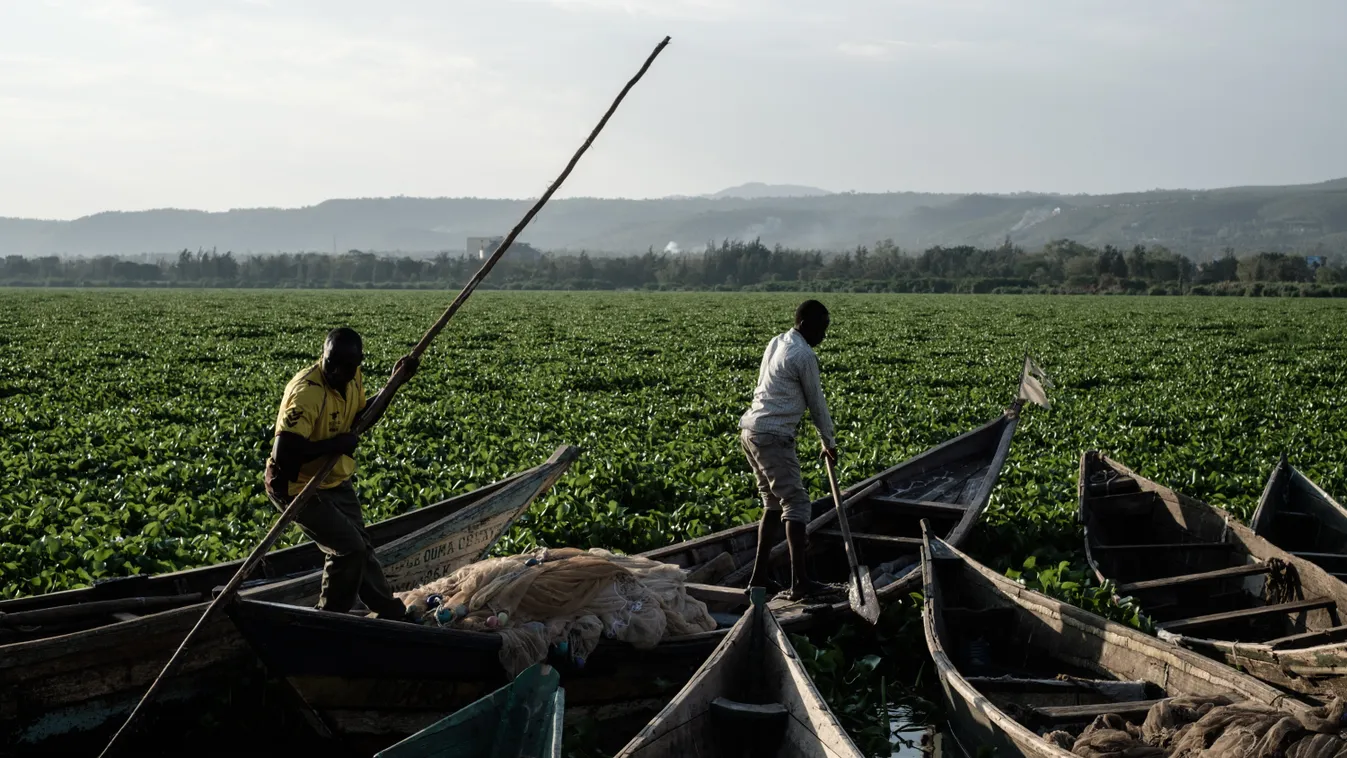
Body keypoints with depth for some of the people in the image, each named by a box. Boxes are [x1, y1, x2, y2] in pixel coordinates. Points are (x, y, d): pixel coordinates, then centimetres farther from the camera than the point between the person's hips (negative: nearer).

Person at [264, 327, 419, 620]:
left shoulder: (352, 379, -6)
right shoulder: (307, 392, -32)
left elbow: (360, 418, 12)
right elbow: (283, 451, -39)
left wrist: (394, 382, 2)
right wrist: (334, 444, -31)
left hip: (336, 481, 8)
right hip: (298, 487, -8)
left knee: (359, 546, 20)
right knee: (348, 549, -11)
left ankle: (388, 610, 39)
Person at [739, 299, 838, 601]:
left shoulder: (776, 343, 15)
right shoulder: (804, 355, -11)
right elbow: (816, 402, -3)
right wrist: (829, 442, 10)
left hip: (751, 429, 9)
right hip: (773, 436, -9)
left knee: (774, 502, 15)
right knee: (795, 503, -8)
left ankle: (759, 576, 15)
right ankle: (799, 582, -13)